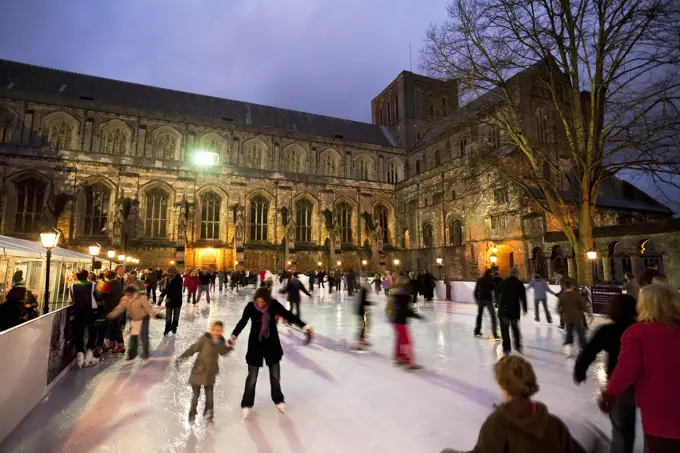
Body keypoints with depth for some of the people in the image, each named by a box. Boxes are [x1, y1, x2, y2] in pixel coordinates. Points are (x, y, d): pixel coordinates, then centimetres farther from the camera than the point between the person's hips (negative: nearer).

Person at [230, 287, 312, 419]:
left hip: (272, 343, 2)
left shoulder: (274, 304, -14)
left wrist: (303, 325, -15)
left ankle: (278, 400, 38)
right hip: (255, 344, -2)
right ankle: (247, 404, 29)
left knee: (275, 374, 16)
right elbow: (243, 322, -17)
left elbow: (287, 315, -11)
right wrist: (234, 336, -32)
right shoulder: (250, 306, -16)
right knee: (252, 377, 8)